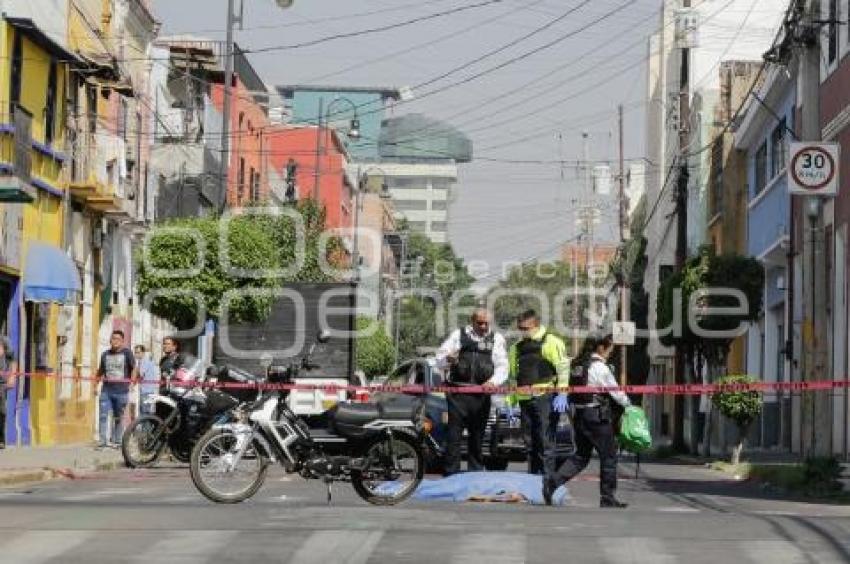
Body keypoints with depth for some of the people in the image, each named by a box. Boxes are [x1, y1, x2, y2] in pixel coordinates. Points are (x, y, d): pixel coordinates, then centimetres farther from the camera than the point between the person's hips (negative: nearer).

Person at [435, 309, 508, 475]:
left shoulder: (496, 339, 11)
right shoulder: (459, 335, 10)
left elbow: (502, 366, 3)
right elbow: (439, 360, 10)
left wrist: (493, 381, -17)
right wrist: (448, 359, -15)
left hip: (481, 394, 1)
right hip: (458, 392, -1)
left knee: (477, 436, 9)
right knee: (454, 435, -5)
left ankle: (476, 473, 18)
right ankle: (451, 473, -4)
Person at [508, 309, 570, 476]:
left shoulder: (551, 342, -2)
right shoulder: (517, 347, 19)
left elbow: (563, 369, -7)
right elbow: (513, 376, 24)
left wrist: (562, 394, -15)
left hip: (545, 398, -7)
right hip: (524, 399, 7)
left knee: (545, 440, -8)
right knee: (529, 441, 10)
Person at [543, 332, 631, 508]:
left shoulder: (580, 365, 9)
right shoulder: (600, 368, -14)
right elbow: (616, 393, -8)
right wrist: (627, 404, 13)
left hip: (580, 415, 8)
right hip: (598, 417, -8)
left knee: (581, 455, 13)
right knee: (609, 456, 6)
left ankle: (553, 481, -4)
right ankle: (608, 498, 13)